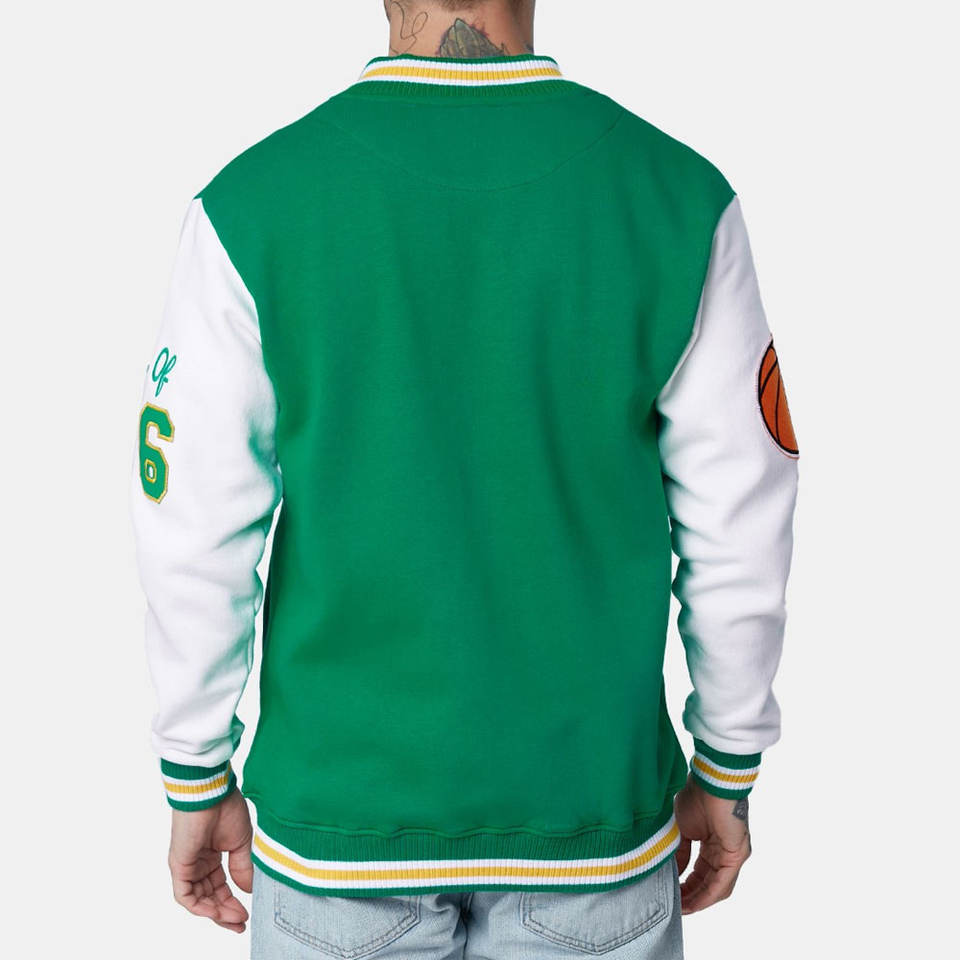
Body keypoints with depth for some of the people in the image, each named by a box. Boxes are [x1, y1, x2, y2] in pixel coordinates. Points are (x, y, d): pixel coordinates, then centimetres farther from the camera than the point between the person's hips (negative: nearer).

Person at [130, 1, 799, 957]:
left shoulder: (249, 207, -14)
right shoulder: (682, 199, -11)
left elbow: (196, 540, -9)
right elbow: (738, 531, -6)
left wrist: (198, 785, 6)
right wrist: (726, 771, 8)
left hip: (341, 818, 0)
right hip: (593, 817, 1)